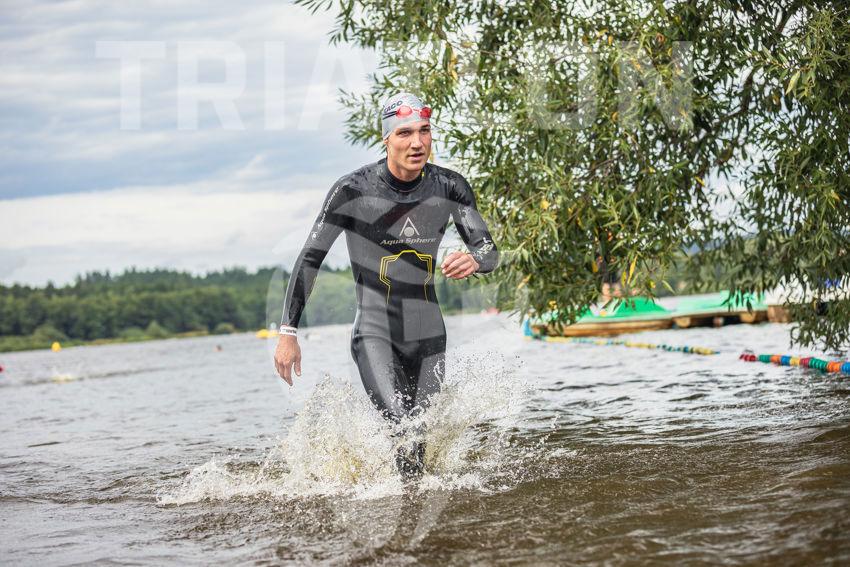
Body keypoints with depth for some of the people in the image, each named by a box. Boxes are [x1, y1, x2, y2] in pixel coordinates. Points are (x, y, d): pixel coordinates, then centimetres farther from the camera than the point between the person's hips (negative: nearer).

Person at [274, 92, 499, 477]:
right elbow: (310, 258, -9)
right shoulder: (354, 189, -15)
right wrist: (288, 333, -11)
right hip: (374, 333, -4)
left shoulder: (449, 186, -5)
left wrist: (474, 260, -28)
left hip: (428, 333, 4)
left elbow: (490, 252, -2)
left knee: (422, 440, 9)